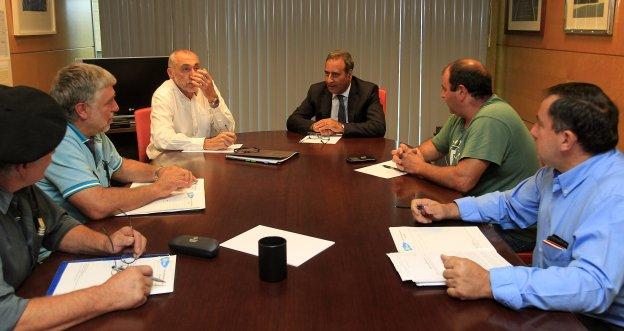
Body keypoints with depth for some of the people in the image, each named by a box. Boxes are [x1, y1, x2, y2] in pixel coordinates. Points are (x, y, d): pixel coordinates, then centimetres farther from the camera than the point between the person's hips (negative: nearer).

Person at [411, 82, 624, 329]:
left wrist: (489, 283, -44)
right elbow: (510, 205, 18)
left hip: (594, 319, -7)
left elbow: (594, 286, -40)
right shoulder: (556, 171, 2)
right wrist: (447, 210, 4)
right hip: (546, 300, 8)